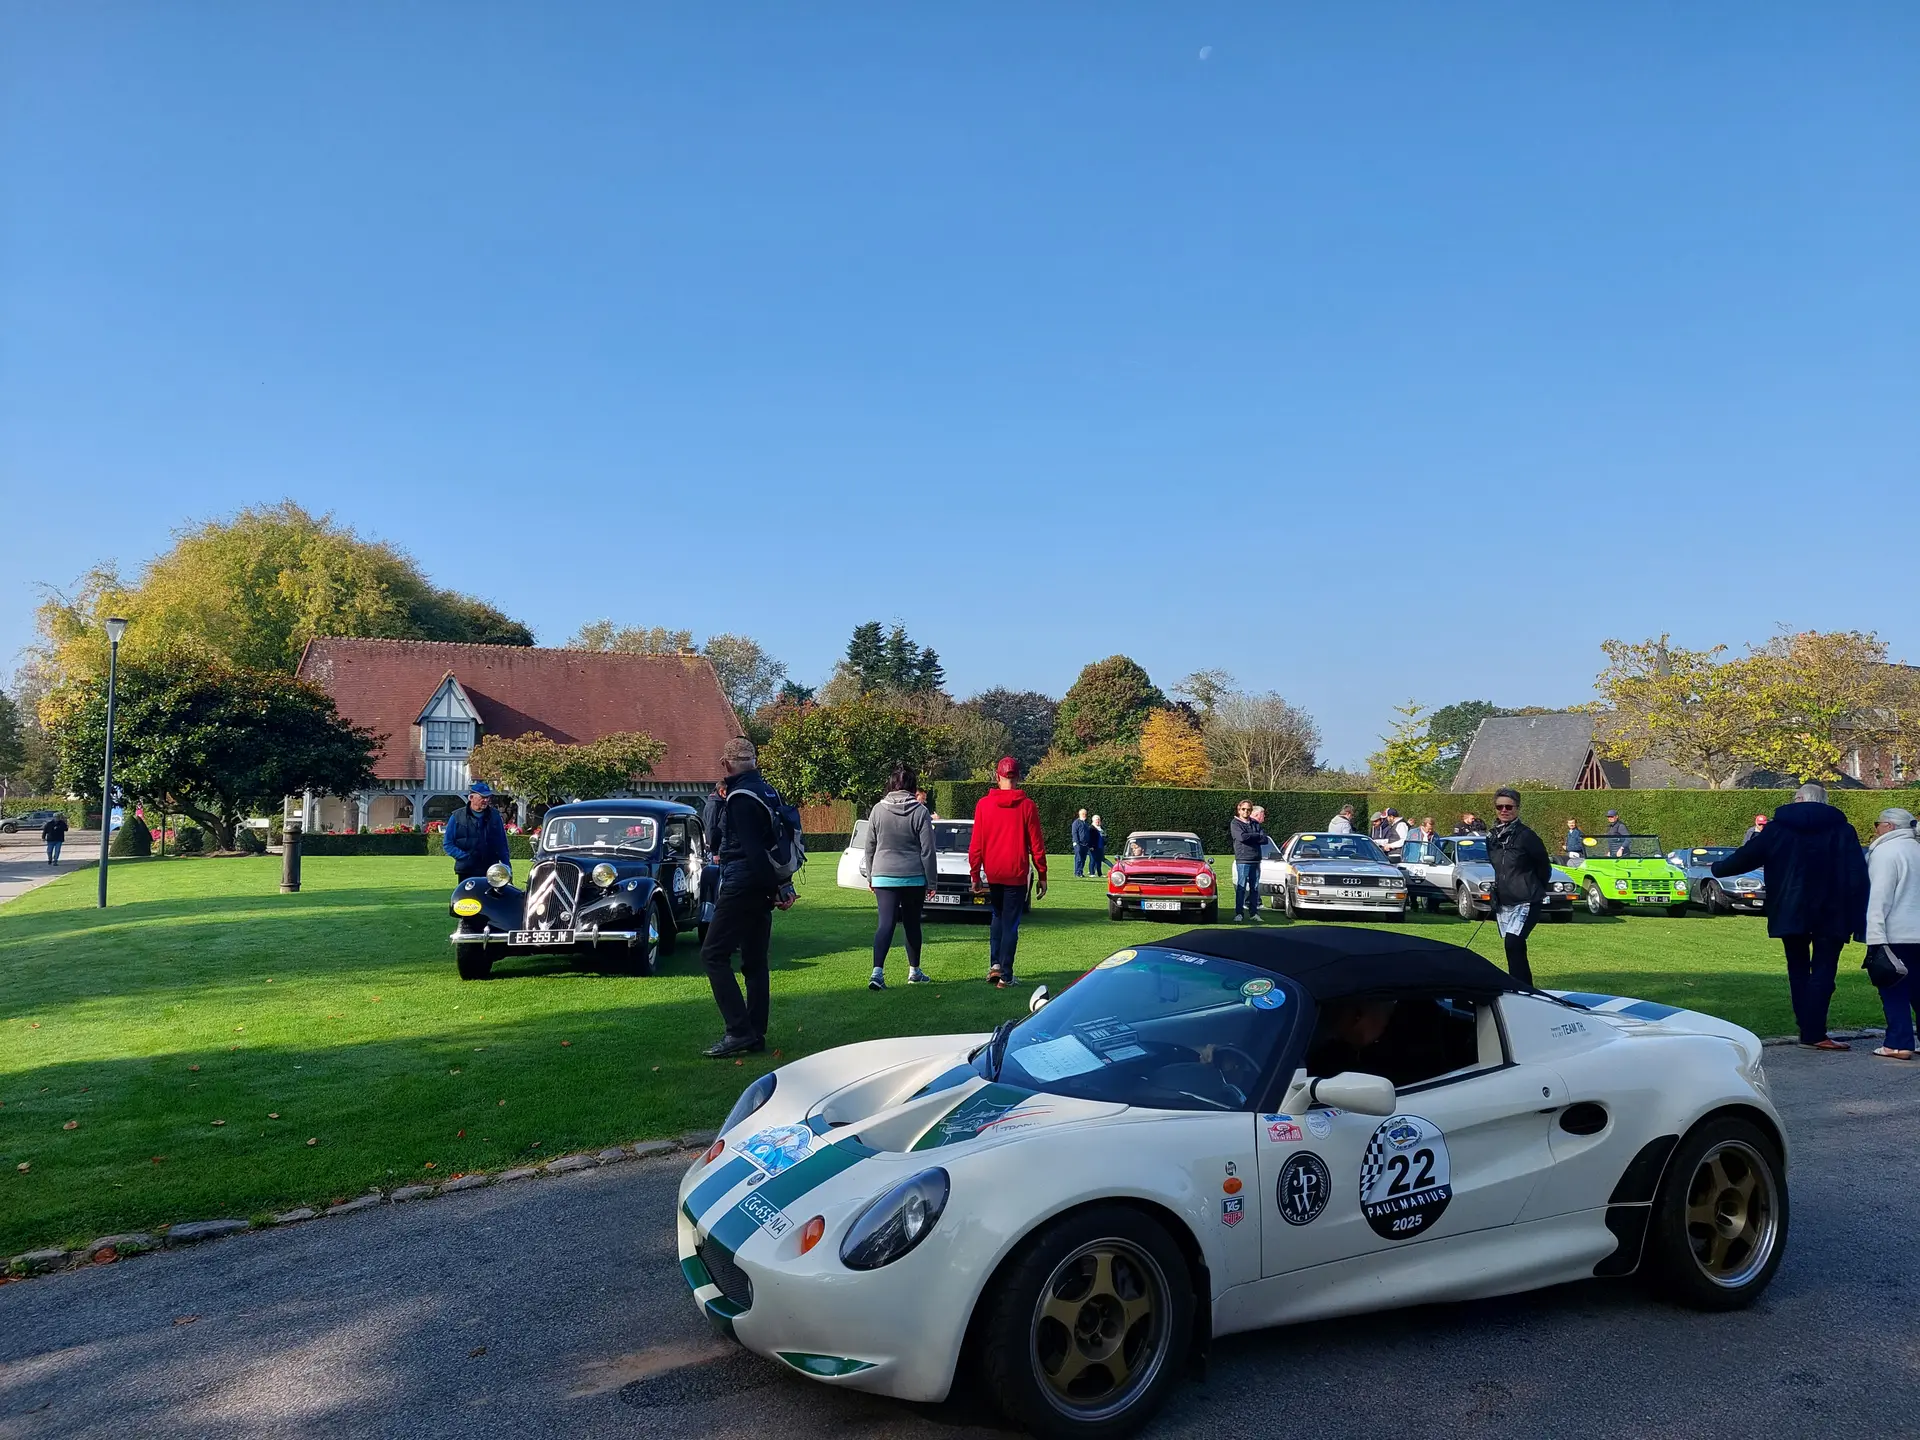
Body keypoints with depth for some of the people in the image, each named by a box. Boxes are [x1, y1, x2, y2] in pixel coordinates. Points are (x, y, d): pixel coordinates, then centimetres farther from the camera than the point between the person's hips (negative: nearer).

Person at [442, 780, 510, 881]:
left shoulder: (495, 816, 10)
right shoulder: (457, 816, 3)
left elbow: (502, 844, 13)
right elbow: (447, 844, 3)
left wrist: (507, 867, 7)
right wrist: (465, 856, -10)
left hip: (491, 872, 2)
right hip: (466, 873, -1)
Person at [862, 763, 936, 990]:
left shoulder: (878, 810, 0)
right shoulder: (920, 812, -7)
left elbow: (870, 847, 7)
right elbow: (927, 851, -5)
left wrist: (870, 876, 18)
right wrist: (931, 881, 3)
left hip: (883, 877, 1)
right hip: (914, 878, -1)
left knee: (885, 924, -4)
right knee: (912, 924, 13)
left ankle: (877, 971, -20)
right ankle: (914, 971, 24)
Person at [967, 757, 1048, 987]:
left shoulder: (984, 804, -2)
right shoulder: (1027, 806, -6)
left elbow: (976, 843, -1)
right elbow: (1036, 845, -4)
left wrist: (975, 874, 5)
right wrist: (1042, 876, 3)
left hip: (992, 873, 2)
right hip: (1016, 874, -2)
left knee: (996, 916, 22)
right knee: (1010, 923, 4)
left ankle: (994, 964, 11)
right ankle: (1005, 976, 4)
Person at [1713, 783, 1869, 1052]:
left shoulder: (1777, 828, 3)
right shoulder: (1842, 830, 2)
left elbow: (1746, 857, 7)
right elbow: (1858, 877, -5)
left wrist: (1718, 867, 26)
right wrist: (1859, 920, -6)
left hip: (1790, 913, 1)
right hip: (1830, 915, -1)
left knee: (1798, 971, 14)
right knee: (1822, 972, 1)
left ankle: (1808, 1029, 14)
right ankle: (1814, 1033, -6)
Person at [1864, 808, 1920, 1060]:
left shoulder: (1885, 852, -11)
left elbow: (1879, 897, -17)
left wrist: (1875, 937, -19)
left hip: (1895, 935, -8)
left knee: (1894, 991, -2)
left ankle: (1899, 1044, -3)